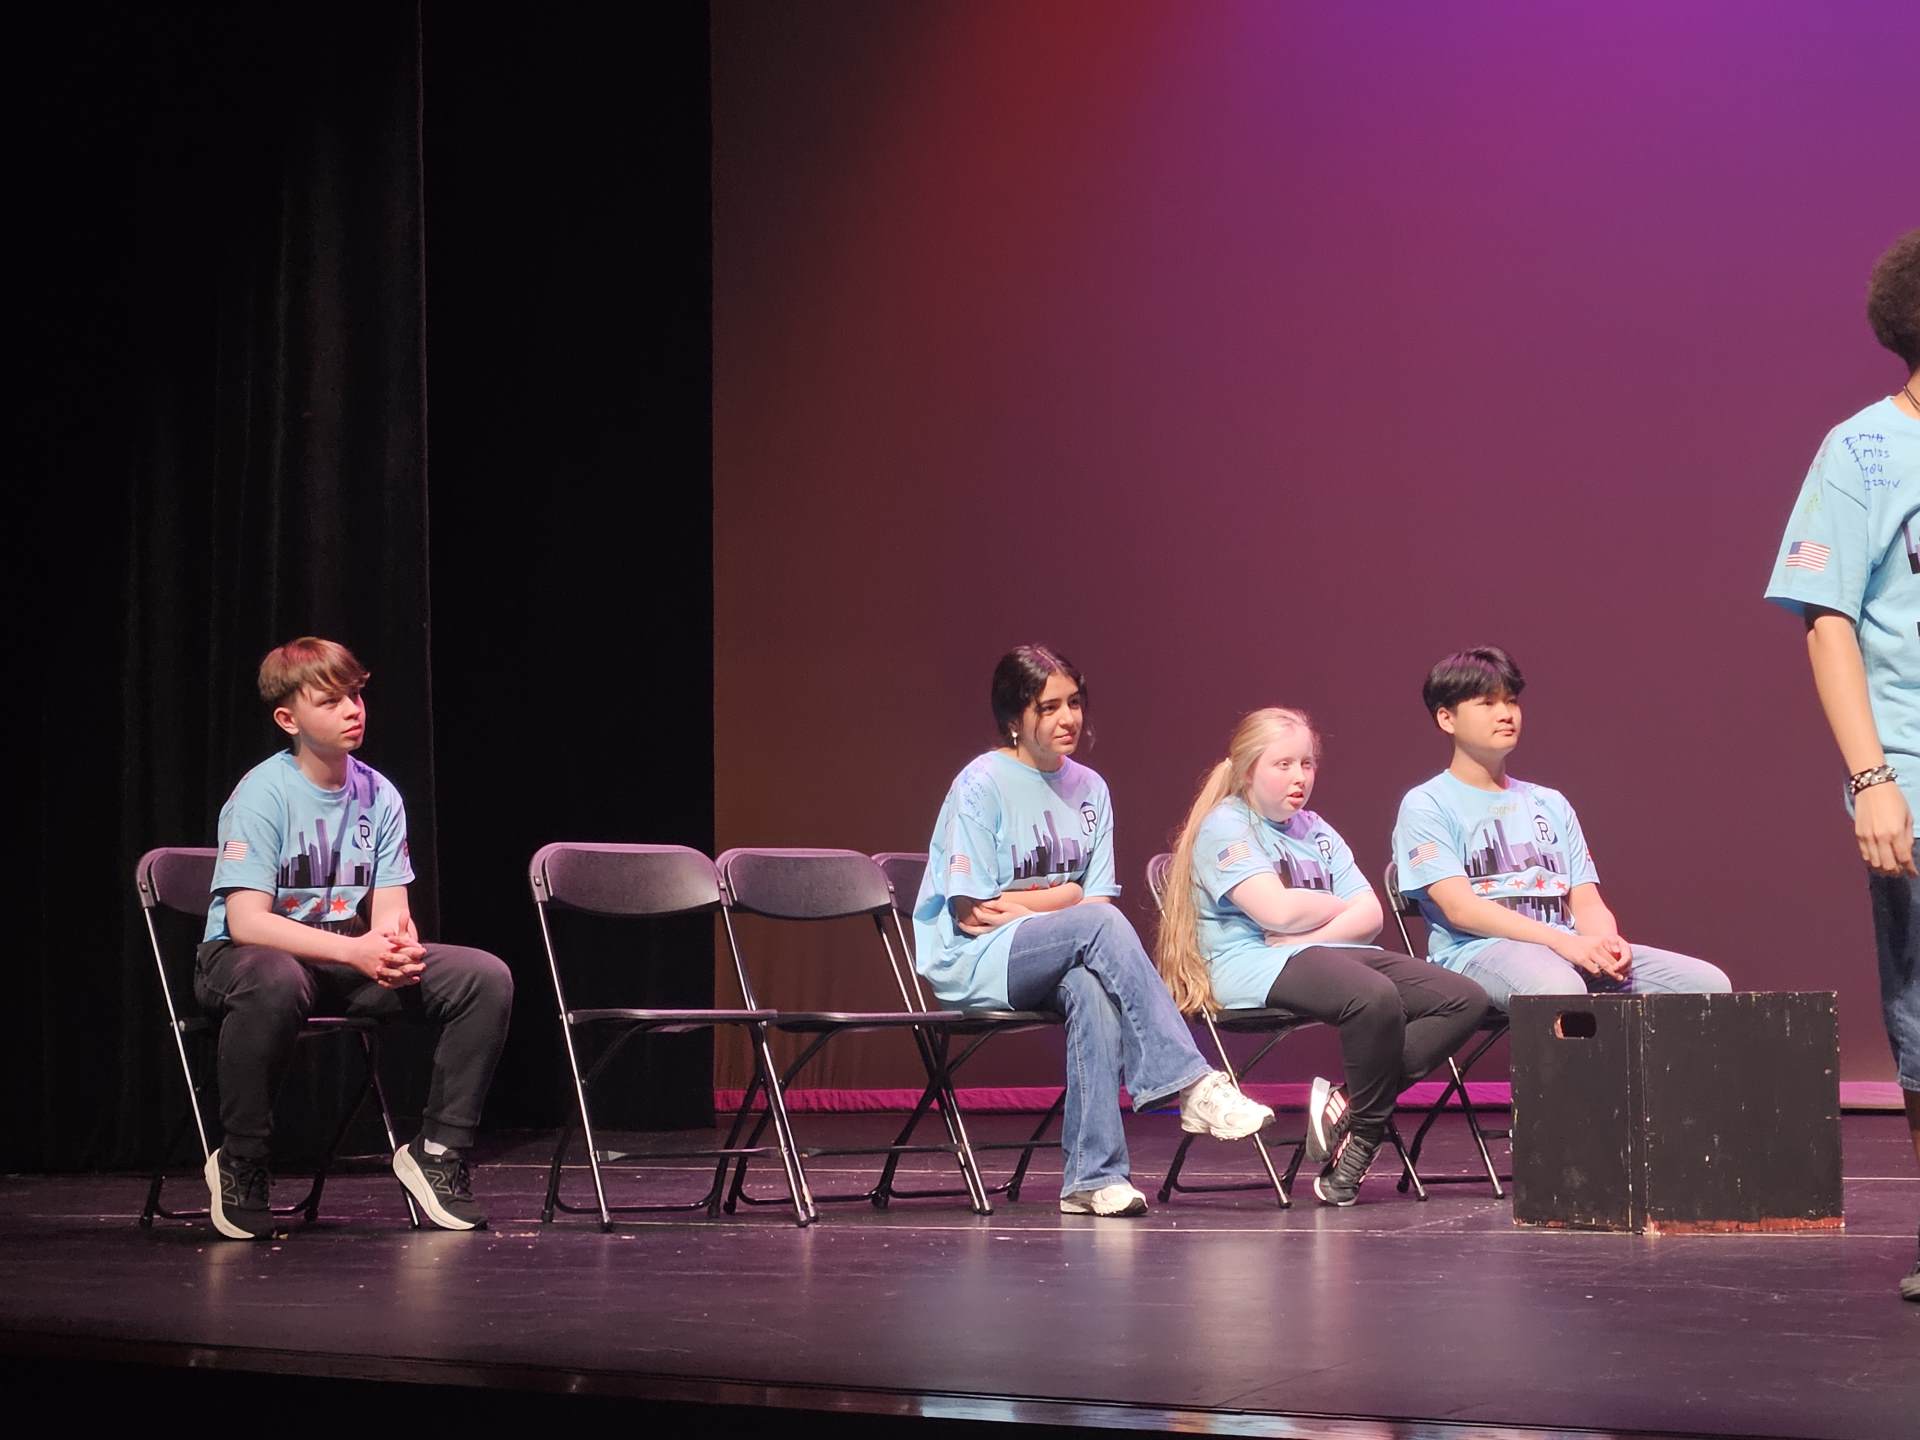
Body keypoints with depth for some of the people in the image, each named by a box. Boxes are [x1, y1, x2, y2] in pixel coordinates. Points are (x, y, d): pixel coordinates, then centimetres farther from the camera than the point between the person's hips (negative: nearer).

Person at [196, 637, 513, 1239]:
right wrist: (356, 950, -31)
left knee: (486, 978, -12)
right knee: (275, 983, -43)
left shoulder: (378, 795, 2)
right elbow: (246, 921, -22)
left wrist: (396, 942, -26)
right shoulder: (262, 794, -15)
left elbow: (391, 908, 0)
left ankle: (438, 1149, 0)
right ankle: (241, 1163, -21)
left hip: (354, 959, 6)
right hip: (242, 957, -6)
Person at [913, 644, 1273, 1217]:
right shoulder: (981, 785, -7)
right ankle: (1191, 1084, -35)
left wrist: (1021, 906, -10)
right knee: (1098, 924, -33)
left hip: (1052, 962, 4)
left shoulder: (1089, 788, 11)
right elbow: (971, 915, -10)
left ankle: (1092, 1176, -36)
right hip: (972, 964, -4)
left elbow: (1098, 899, 6)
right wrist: (1069, 897, -5)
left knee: (1092, 989, -34)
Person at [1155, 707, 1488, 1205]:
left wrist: (1311, 932, -10)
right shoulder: (1225, 826, 1)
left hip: (1327, 954, 8)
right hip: (1257, 966, -8)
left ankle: (1347, 1103, -17)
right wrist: (1341, 905, 4)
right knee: (1375, 996, -38)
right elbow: (1278, 910, -15)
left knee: (1465, 1000, -10)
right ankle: (1365, 1133, -18)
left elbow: (1369, 916, 11)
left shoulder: (1316, 830, 24)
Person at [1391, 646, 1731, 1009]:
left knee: (1708, 983, -15)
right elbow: (1460, 908, -8)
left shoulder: (1551, 804, 26)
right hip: (1477, 952, -7)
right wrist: (1562, 941, -20)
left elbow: (1587, 902, 17)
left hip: (1573, 950, 7)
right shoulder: (1425, 805, 6)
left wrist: (1607, 942, -9)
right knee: (1559, 989, -42)